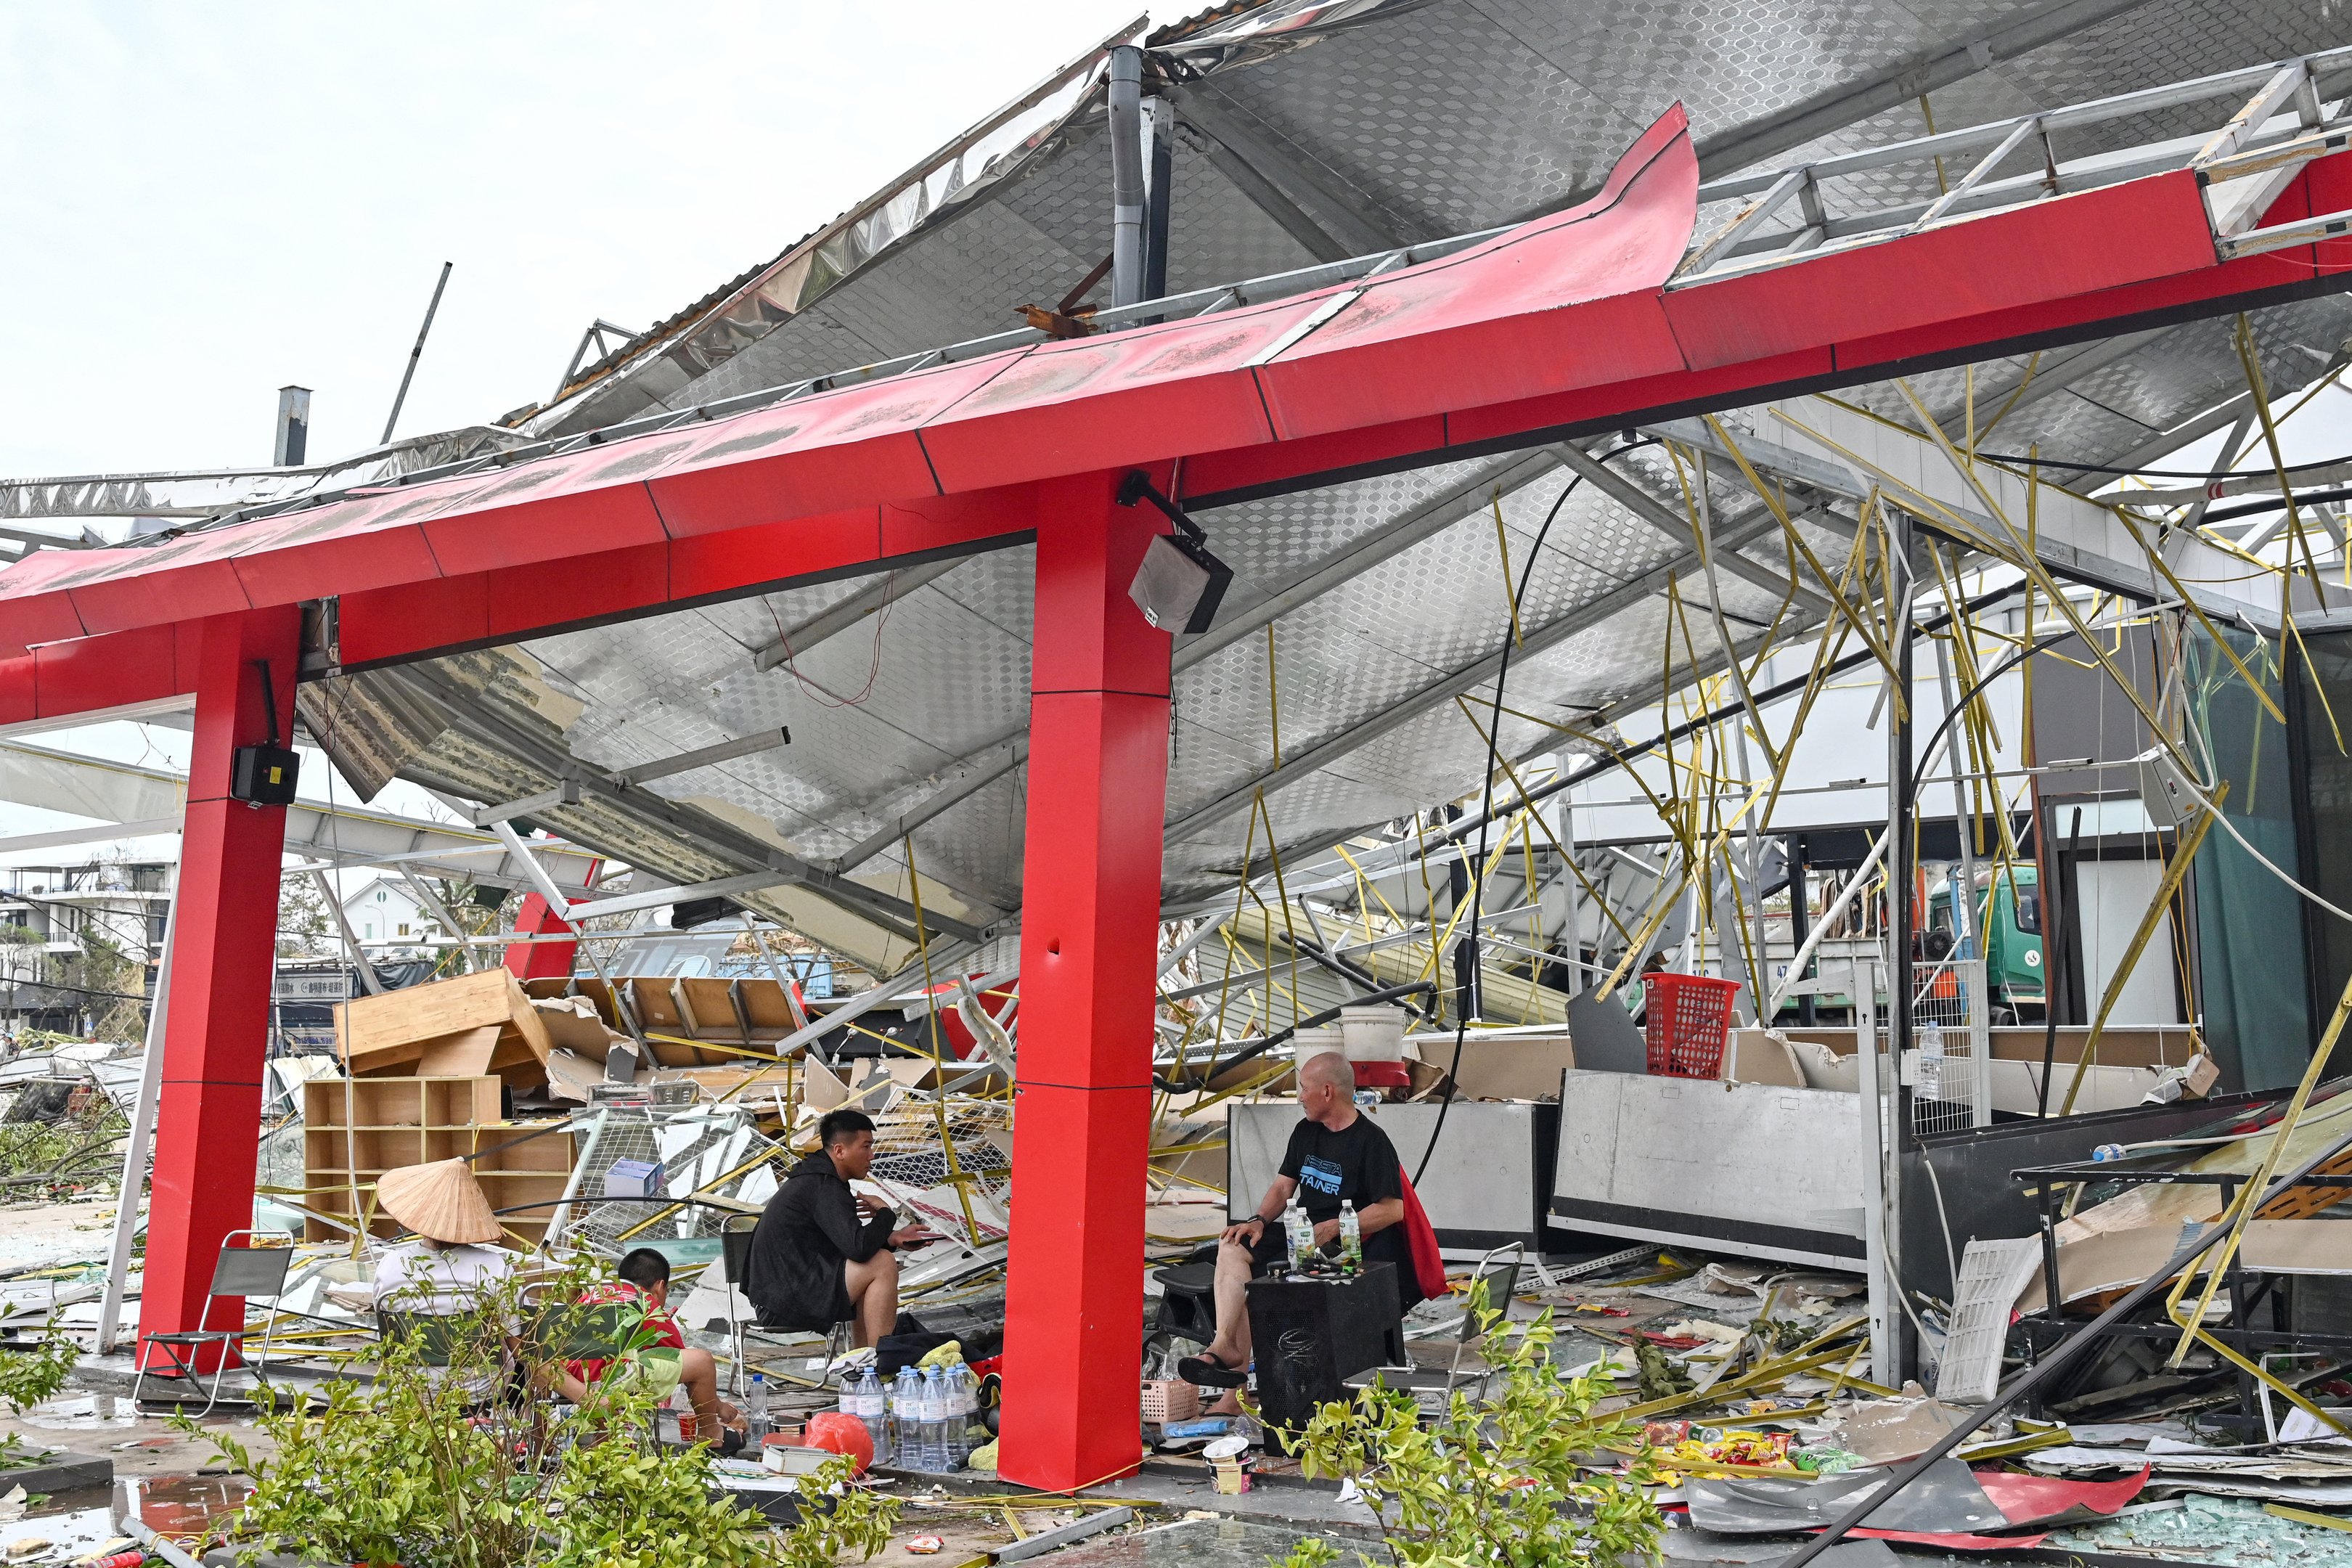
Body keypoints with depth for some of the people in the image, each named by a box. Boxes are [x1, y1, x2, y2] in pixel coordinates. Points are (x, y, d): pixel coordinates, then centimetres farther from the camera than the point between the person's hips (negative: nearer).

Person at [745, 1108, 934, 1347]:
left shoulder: (817, 1178, 14)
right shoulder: (823, 1187, -18)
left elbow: (848, 1243, 21)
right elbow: (859, 1248, -29)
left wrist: (893, 1238, 6)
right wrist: (884, 1213, -10)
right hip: (784, 1302, -11)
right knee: (883, 1264, -17)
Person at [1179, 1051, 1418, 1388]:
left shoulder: (1371, 1140, -12)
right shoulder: (1306, 1131, 14)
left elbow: (1393, 1209, -17)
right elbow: (1283, 1186, 16)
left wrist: (1332, 1228, -21)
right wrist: (1259, 1220, -4)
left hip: (1341, 1244, -8)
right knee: (1232, 1248, -13)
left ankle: (1234, 1356, -14)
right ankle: (1224, 1346, -23)